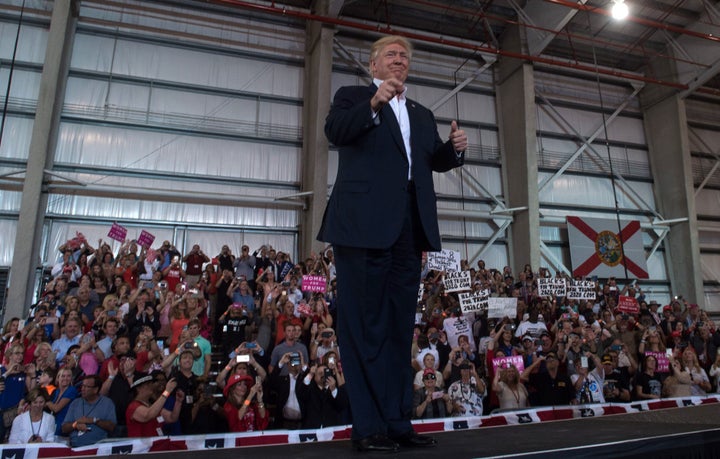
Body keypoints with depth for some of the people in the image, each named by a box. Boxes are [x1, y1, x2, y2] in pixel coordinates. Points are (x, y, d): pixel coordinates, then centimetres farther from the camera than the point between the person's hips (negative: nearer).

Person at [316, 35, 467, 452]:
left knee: (400, 326, 6)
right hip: (364, 221, -5)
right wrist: (373, 104, -19)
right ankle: (369, 426, 2)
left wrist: (455, 148, -2)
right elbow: (335, 132, -5)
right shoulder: (353, 96, 14)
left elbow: (436, 161, 18)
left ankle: (399, 422, 12)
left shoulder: (423, 114, 27)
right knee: (365, 326, -4)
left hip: (410, 225, 5)